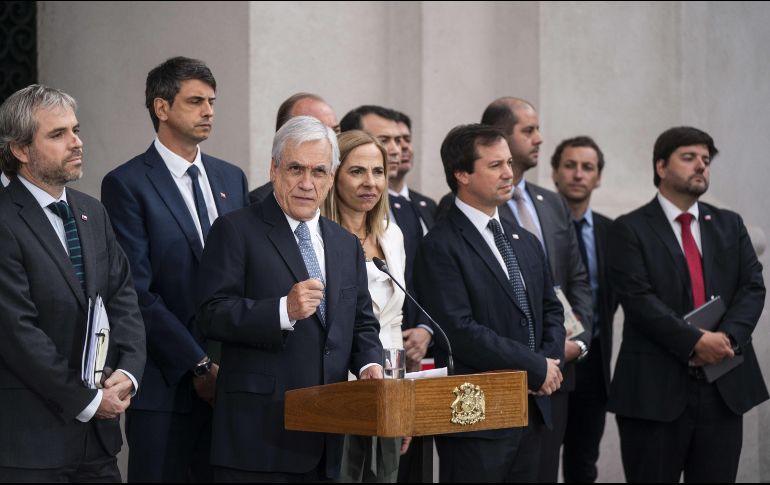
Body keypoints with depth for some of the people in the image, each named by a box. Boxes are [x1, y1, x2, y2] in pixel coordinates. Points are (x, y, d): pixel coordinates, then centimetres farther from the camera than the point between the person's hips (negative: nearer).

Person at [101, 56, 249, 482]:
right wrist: (198, 366, -13)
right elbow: (138, 292, -11)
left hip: (229, 381, 5)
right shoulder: (126, 184, -5)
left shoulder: (231, 178, 14)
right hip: (165, 383, -5)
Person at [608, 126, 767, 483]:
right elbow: (639, 299, -11)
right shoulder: (630, 229, 0)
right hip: (654, 388, -4)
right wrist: (695, 341, -19)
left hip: (725, 387, 4)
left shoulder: (730, 225, 15)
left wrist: (727, 337, -13)